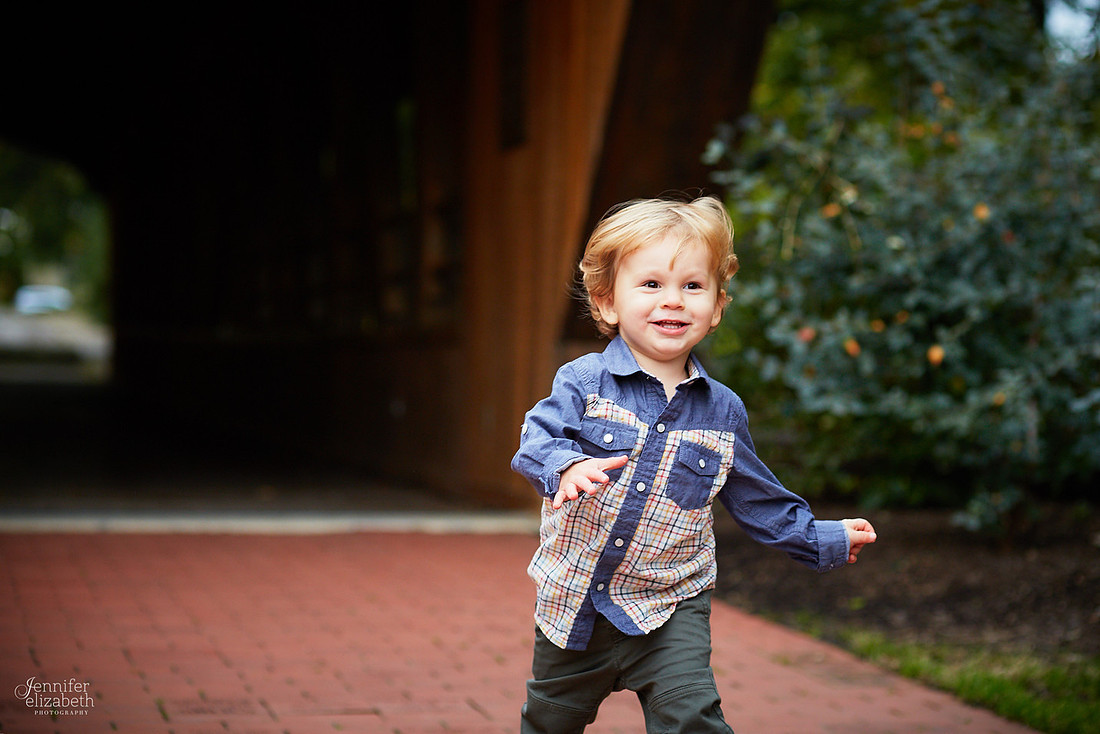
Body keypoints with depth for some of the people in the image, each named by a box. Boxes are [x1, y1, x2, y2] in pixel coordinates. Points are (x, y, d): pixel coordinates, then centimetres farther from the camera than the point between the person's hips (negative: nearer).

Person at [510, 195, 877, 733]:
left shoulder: (722, 411, 0)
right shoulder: (585, 382, -9)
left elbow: (757, 499, 12)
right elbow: (538, 437, -23)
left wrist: (824, 539, 14)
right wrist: (567, 466, -44)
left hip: (669, 611, 0)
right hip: (573, 602, 0)